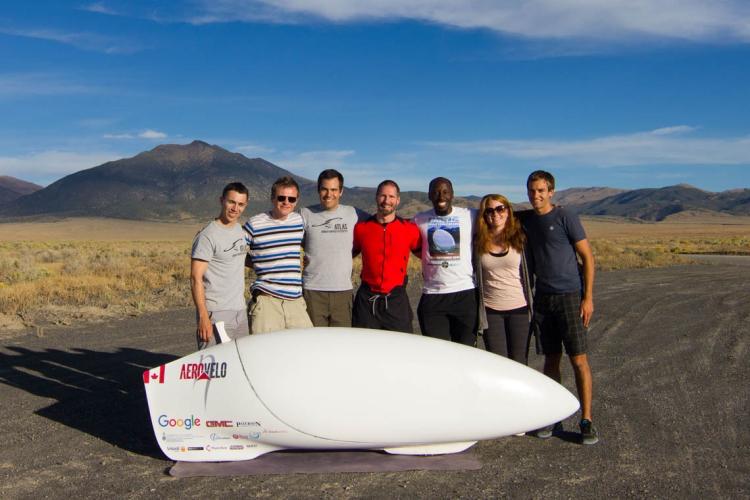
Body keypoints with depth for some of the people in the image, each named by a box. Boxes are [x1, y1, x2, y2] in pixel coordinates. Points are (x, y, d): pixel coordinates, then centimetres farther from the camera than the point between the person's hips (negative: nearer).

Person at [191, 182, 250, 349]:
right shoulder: (208, 235, -12)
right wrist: (203, 317, -19)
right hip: (217, 315, -8)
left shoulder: (239, 229, 12)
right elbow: (196, 278, -15)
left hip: (240, 312, 8)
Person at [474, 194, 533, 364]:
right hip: (491, 311, 0)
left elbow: (530, 271, 7)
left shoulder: (519, 238, -1)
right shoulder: (478, 241, 0)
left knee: (519, 363, 6)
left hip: (520, 308, 0)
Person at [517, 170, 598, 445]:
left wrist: (588, 297, -10)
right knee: (551, 359, 9)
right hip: (543, 298, 5)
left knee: (579, 360, -4)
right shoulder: (525, 219, 9)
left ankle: (586, 420, 4)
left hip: (570, 296, -4)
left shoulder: (565, 217, -6)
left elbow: (587, 257, -5)